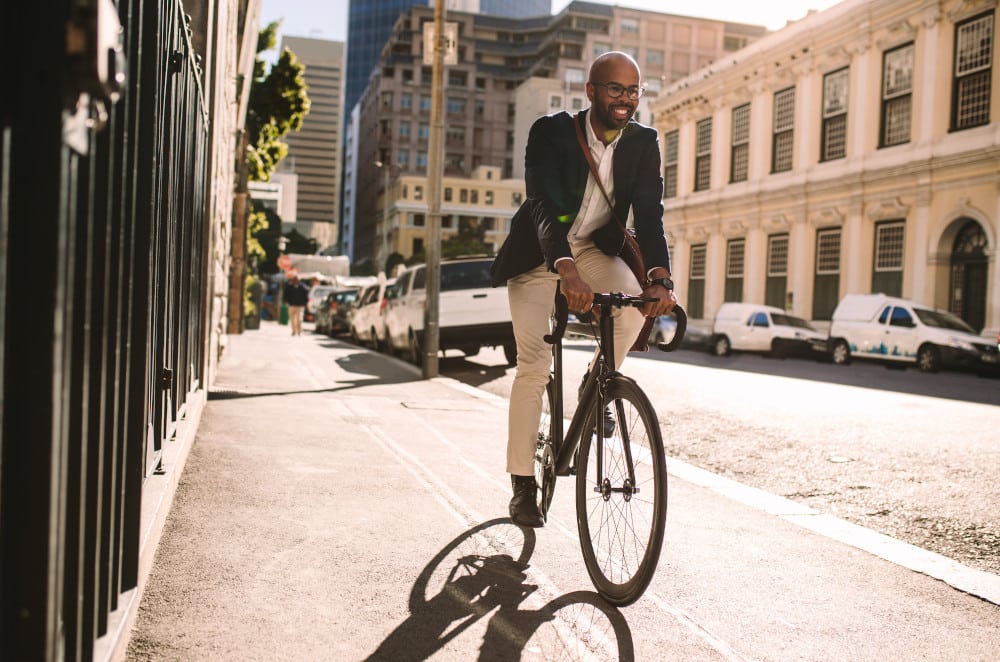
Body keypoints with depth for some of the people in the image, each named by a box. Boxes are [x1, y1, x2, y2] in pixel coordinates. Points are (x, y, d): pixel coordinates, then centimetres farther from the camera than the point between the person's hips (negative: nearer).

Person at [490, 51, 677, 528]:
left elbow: (649, 213, -20)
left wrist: (659, 278, -38)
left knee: (635, 303, -28)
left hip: (594, 249, 3)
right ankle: (523, 485, 1)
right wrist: (567, 272, -52)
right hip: (539, 256, -3)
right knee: (533, 366, -9)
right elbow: (544, 205, -35)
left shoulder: (644, 143, -11)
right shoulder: (551, 132, -22)